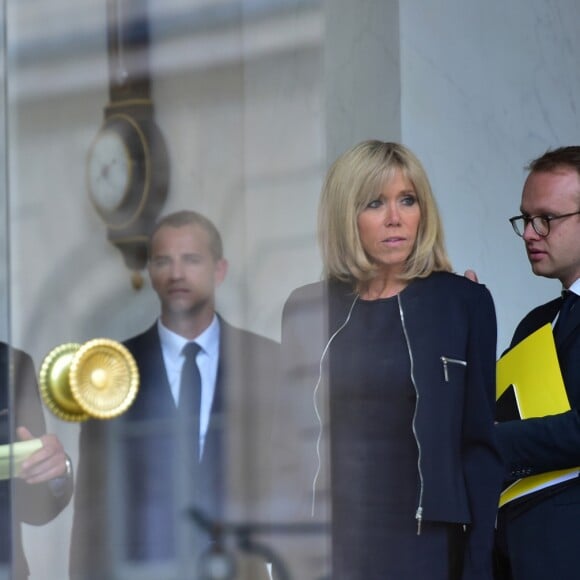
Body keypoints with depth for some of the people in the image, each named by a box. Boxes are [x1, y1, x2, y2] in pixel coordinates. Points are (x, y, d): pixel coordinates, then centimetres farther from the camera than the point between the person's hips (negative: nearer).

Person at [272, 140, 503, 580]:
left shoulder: (462, 303, 0)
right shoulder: (306, 309, 7)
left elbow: (480, 444, 0)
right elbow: (292, 443, 10)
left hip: (425, 541, -2)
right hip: (324, 543, 2)